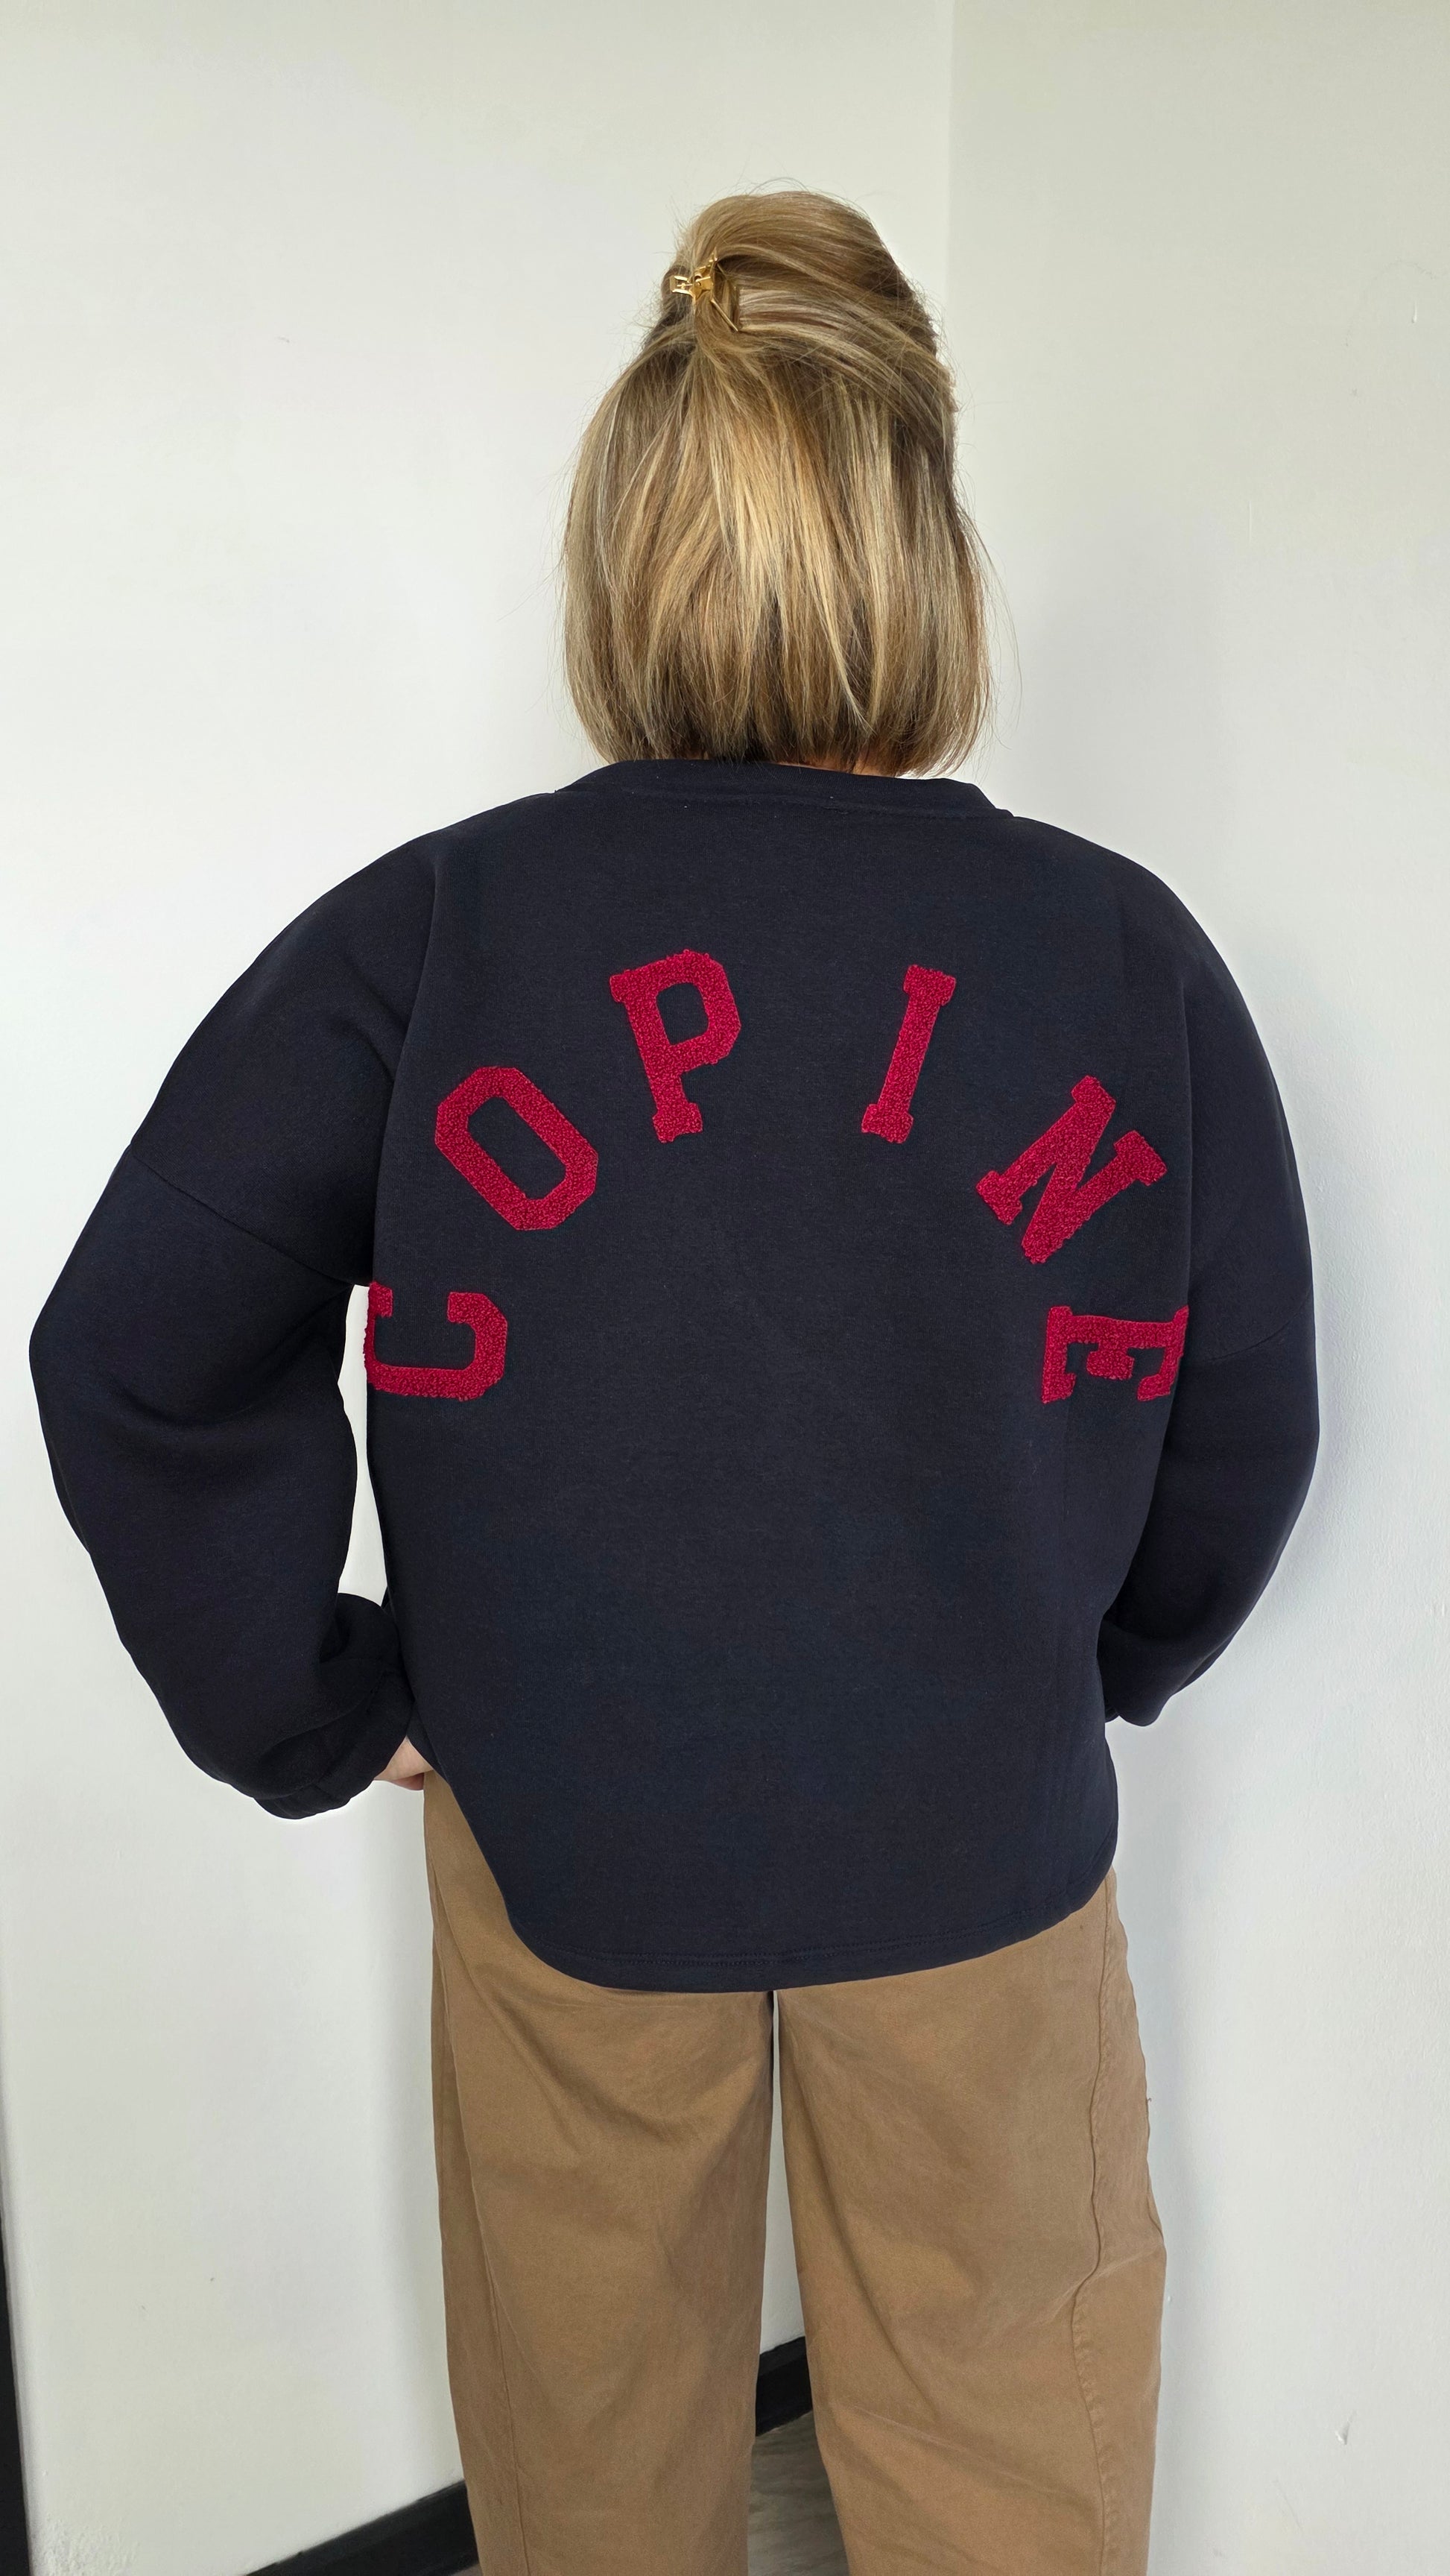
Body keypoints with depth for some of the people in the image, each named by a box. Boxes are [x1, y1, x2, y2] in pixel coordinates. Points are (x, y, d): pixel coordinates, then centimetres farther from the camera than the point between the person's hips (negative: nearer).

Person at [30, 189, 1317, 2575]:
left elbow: (136, 1353, -13)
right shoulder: (1125, 951, -10)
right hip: (982, 1836, 1)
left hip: (565, 1831, 1)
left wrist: (307, 1709, 0)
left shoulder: (433, 929, -14)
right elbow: (1243, 1418, -1)